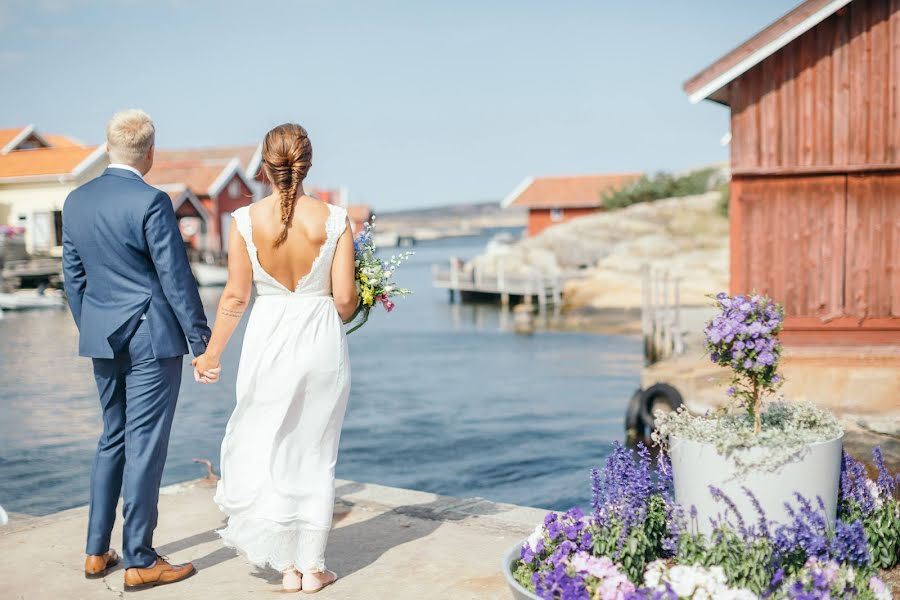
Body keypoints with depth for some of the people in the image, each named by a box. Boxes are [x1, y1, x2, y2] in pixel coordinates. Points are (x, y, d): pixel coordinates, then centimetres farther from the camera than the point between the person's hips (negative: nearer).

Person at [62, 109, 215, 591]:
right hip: (151, 338, -7)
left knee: (113, 439, 19)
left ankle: (97, 552, 24)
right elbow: (176, 279, -15)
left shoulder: (75, 201, 6)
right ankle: (139, 562, 9)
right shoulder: (150, 202, -15)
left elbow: (73, 276, 12)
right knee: (144, 447, 0)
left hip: (103, 338, 7)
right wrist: (202, 343, -9)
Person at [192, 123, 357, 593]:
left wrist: (211, 354, 9)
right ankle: (312, 567, 21)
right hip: (323, 342, 1)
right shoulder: (334, 219, -9)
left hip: (269, 342, 0)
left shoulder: (246, 220, -8)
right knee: (316, 455, 13)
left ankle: (288, 564, 18)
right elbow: (345, 298, -9)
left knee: (266, 448, 16)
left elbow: (235, 297, -4)